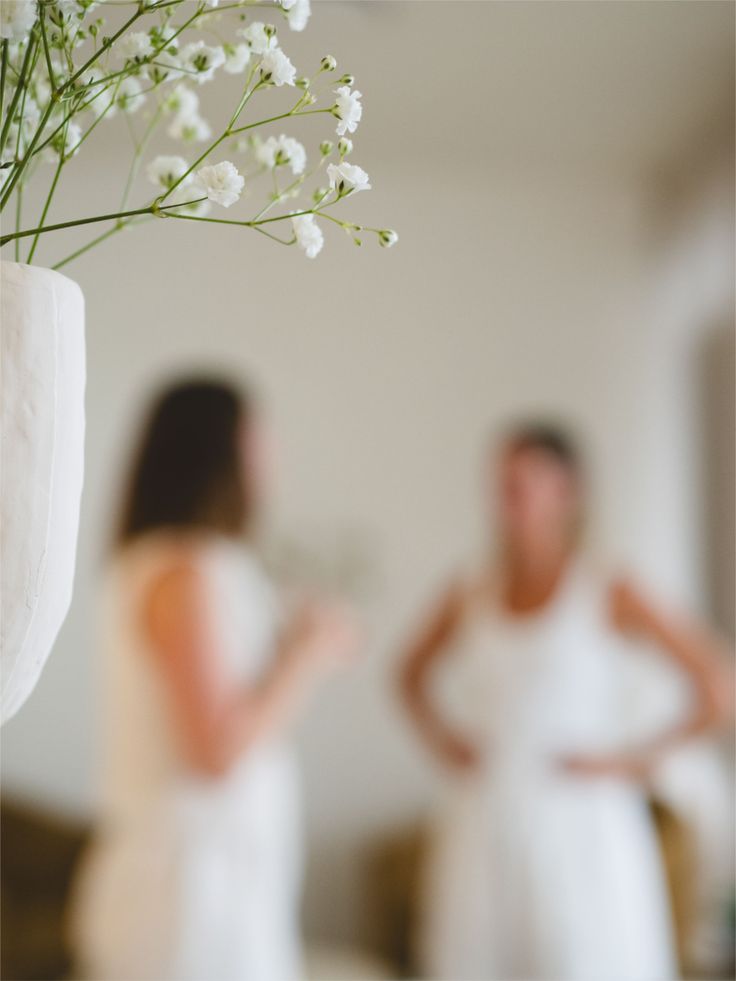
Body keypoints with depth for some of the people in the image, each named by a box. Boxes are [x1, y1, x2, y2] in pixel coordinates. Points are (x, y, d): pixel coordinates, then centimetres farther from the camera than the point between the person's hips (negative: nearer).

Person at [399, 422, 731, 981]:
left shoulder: (609, 594, -6)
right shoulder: (469, 597, 4)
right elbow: (414, 675, 23)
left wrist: (641, 760, -6)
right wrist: (441, 737, 9)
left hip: (580, 835, -3)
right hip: (486, 834, 4)